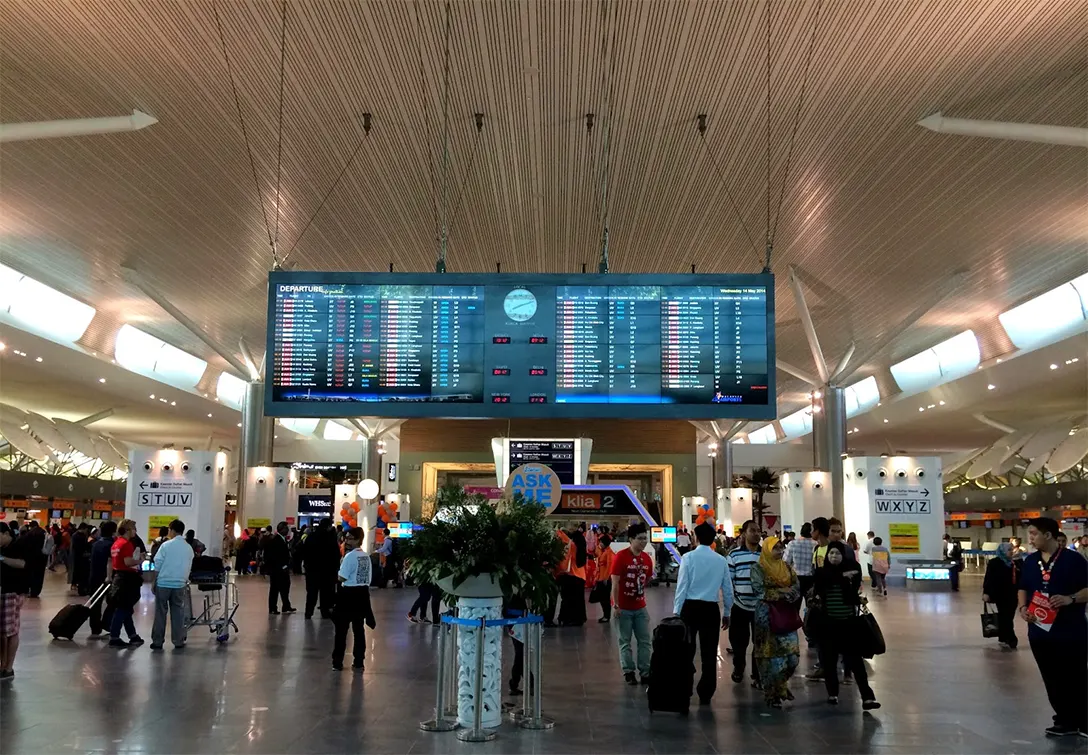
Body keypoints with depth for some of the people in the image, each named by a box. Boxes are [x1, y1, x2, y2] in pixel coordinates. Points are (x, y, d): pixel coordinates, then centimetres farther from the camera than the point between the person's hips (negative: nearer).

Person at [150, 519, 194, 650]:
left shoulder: (166, 545, -7)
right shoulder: (189, 548, 5)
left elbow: (157, 566, -4)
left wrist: (154, 583, 5)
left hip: (163, 583, -2)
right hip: (179, 584, 3)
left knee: (160, 613, 5)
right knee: (178, 613, 8)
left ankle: (157, 641, 7)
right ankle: (178, 641, 10)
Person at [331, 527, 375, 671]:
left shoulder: (350, 556, -15)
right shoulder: (367, 556, 8)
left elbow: (341, 578, -19)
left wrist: (340, 566, -1)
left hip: (348, 594, -7)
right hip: (362, 594, 7)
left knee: (342, 629, 2)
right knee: (359, 629, 10)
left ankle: (338, 662, 6)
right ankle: (358, 662, 14)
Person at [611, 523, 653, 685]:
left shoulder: (647, 558, 2)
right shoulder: (621, 556, -15)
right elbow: (615, 583, -16)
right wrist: (616, 605, -17)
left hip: (640, 607, 6)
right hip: (623, 608, -6)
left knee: (645, 641, 7)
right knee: (625, 641, 4)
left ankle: (645, 673, 13)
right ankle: (628, 673, 11)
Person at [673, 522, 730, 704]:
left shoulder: (688, 557, -6)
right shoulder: (721, 560, 3)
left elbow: (682, 587, -7)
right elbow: (727, 589, 7)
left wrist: (676, 612, -1)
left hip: (690, 607, -2)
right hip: (711, 609, 2)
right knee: (709, 653, 8)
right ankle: (705, 694, 12)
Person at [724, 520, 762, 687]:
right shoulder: (733, 555, -6)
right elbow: (728, 584, -4)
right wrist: (726, 613, -4)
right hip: (739, 607, -1)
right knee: (738, 642, 11)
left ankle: (758, 675, 22)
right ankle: (738, 668, 37)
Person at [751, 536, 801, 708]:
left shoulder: (787, 567, 12)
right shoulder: (758, 569, -5)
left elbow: (797, 587, 4)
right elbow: (759, 591, -14)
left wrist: (777, 593, -13)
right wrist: (782, 592, -11)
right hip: (767, 615, -5)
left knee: (791, 654, 2)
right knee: (771, 654, -3)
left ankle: (781, 685, 24)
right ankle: (771, 693, 8)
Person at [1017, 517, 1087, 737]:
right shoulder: (1030, 562, 8)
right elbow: (1023, 588, 17)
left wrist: (1070, 599, -25)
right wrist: (1022, 607, 0)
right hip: (1040, 631, 5)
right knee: (1053, 679, 11)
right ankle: (1066, 721, 24)